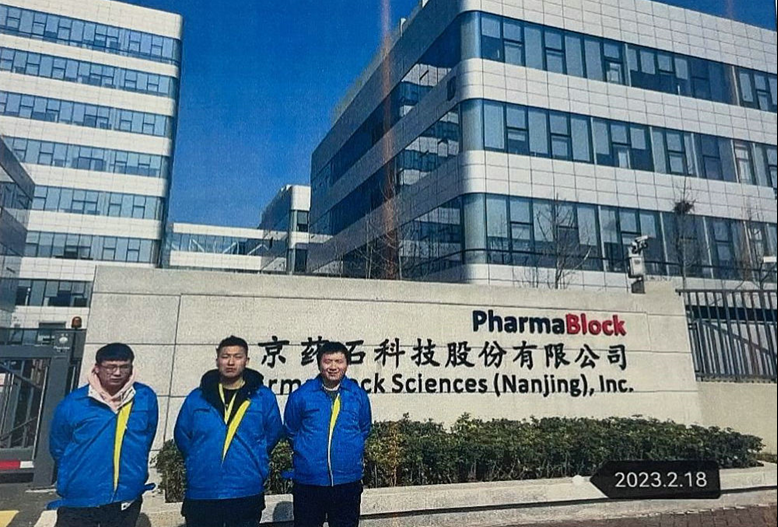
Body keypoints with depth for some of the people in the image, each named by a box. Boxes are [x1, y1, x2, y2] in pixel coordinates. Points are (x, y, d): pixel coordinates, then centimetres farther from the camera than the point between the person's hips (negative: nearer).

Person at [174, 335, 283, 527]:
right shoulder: (196, 398, 3)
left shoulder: (263, 397, 0)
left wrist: (255, 464, 4)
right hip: (200, 495, 1)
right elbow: (182, 435, 13)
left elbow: (273, 434, 8)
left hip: (247, 495, -1)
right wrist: (199, 462, 10)